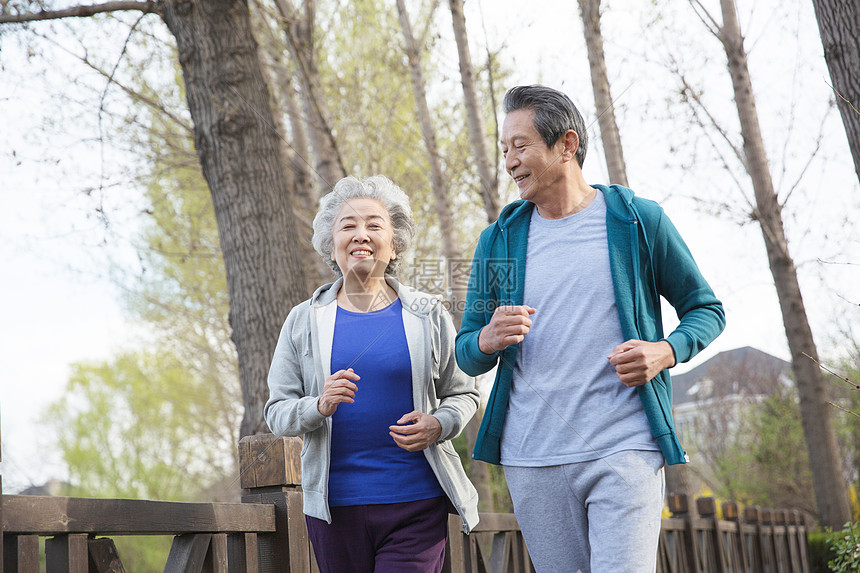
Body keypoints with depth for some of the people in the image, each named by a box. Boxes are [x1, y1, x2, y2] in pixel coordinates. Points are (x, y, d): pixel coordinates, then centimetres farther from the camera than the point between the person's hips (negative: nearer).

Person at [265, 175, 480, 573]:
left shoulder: (428, 316, 6)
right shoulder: (304, 322, 7)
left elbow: (462, 393, 12)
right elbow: (277, 412, 5)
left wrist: (437, 426, -9)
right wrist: (318, 407, -16)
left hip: (416, 505, -1)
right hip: (335, 506, 1)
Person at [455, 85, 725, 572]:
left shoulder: (639, 221, 3)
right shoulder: (498, 241, 11)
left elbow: (706, 309, 11)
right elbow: (466, 357, 15)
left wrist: (665, 352, -10)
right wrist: (487, 340, -10)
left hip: (624, 449, -3)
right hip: (531, 459, 3)